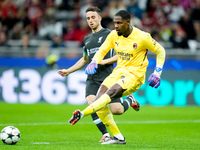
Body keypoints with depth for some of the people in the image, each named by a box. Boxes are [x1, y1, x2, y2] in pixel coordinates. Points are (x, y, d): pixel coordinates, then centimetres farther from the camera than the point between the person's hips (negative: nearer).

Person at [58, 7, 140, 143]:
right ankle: (105, 134, -9)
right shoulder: (87, 39, 18)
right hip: (92, 78, 5)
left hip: (107, 77, -5)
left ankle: (130, 100, 24)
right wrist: (68, 71, 25)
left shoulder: (109, 34, -2)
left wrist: (104, 61, -16)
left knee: (116, 110, -11)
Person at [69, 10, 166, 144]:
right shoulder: (114, 35, 2)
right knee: (98, 102, -12)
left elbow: (161, 51, 0)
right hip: (119, 71, 6)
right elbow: (102, 51, 14)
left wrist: (157, 73, -8)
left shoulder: (142, 37, -12)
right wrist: (94, 62, -8)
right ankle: (118, 138, -6)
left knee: (110, 93, -33)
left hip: (135, 75, -6)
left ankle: (82, 113, -44)